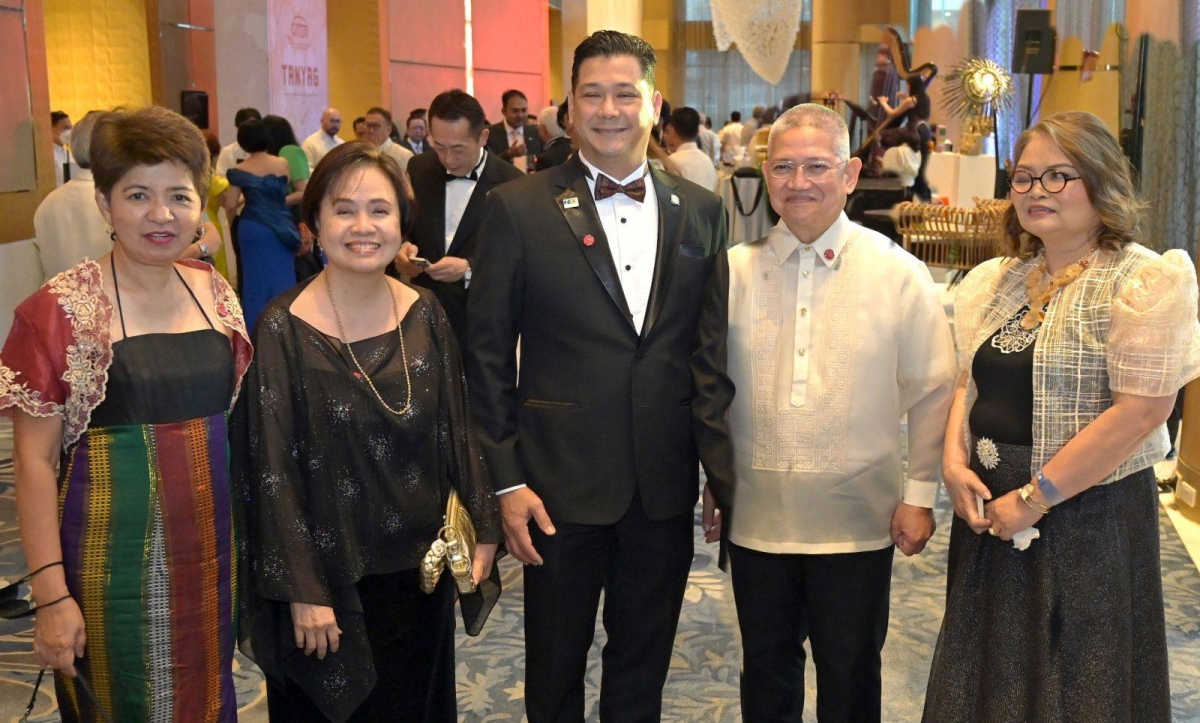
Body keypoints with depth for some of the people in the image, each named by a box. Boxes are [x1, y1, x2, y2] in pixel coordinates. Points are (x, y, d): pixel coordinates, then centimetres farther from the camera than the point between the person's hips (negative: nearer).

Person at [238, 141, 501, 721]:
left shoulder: (425, 315, -2)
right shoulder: (284, 329, -14)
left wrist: (482, 530, 3)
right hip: (329, 573, -3)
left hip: (419, 567, 4)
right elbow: (273, 469, -13)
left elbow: (455, 430, 5)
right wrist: (301, 591, -14)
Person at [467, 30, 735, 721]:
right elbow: (489, 352, -4)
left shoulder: (701, 211, 4)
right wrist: (506, 479, -8)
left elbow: (714, 347, 5)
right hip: (560, 482, -2)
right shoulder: (519, 207, -5)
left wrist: (722, 465, 2)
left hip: (666, 484, 3)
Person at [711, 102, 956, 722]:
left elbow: (931, 394, -1)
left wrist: (919, 494, -3)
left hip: (858, 523, -1)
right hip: (755, 517, 2)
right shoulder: (733, 271, 0)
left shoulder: (900, 275, -5)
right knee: (766, 673, 18)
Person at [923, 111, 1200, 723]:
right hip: (990, 513, 6)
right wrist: (955, 462, -4)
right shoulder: (997, 281, 10)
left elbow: (1140, 411, -19)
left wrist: (1034, 498, -17)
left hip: (1088, 518, -6)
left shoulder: (1145, 281, -12)